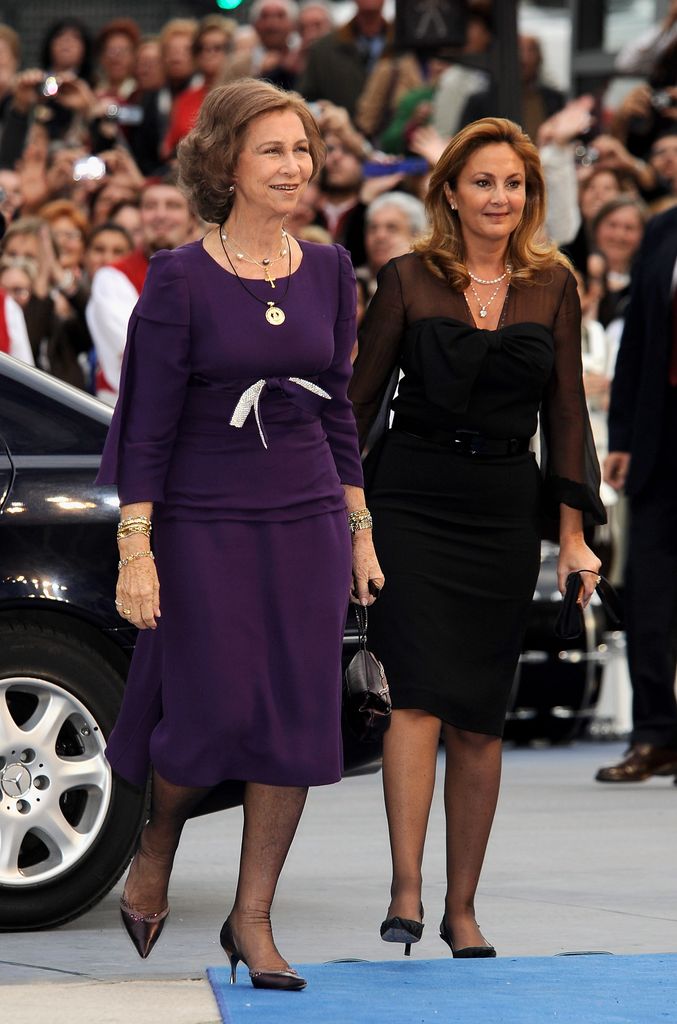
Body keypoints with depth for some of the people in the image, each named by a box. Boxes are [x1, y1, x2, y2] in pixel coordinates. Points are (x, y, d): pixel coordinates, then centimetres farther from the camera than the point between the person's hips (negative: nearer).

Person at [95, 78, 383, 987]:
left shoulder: (328, 270, 6)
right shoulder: (180, 280, -8)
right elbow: (148, 426, -8)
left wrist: (359, 529, 11)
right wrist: (135, 552, -12)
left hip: (308, 520, 4)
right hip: (203, 524, -4)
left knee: (297, 716, 1)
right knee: (213, 712, -4)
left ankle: (252, 919, 11)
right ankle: (156, 846, 28)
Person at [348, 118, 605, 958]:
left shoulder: (552, 285, 6)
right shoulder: (409, 281, -1)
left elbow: (565, 411, 8)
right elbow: (360, 397, 4)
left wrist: (573, 533, 3)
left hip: (506, 510, 3)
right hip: (411, 502, -2)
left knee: (479, 721, 5)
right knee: (420, 697, -15)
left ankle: (462, 907, 13)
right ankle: (406, 892, -16)